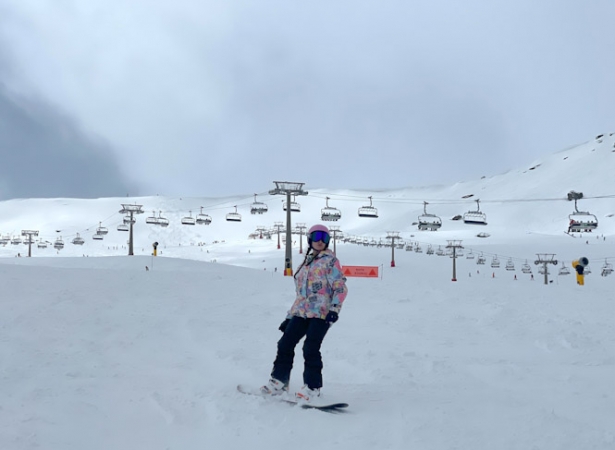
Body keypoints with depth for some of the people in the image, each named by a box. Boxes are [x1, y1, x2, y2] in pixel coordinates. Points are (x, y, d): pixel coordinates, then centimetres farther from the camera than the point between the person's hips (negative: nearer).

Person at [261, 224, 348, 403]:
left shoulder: (330, 261, 3)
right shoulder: (305, 264, 23)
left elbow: (340, 287, -6)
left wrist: (335, 309, -20)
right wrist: (289, 317, 23)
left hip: (321, 313, -7)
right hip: (301, 312, 7)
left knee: (310, 348, -15)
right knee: (285, 343, 0)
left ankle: (312, 387, -6)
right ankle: (279, 380, 11)